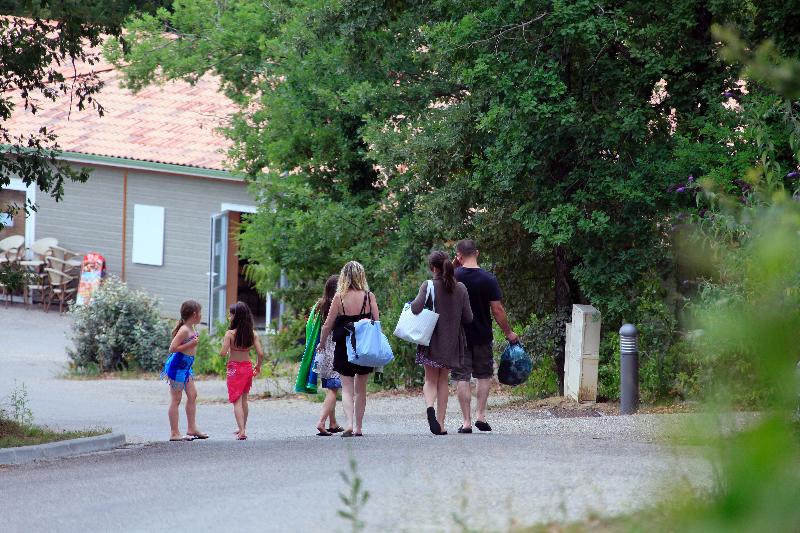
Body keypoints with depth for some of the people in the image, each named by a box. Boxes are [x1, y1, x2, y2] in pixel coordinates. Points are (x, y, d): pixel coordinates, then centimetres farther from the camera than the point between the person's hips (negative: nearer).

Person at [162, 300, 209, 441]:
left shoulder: (191, 329, 8)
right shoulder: (184, 330, -21)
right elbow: (172, 348, -24)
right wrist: (190, 344, -23)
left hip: (186, 366, 10)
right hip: (177, 366, -10)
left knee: (192, 395, 11)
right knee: (176, 399, -3)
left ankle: (192, 428, 18)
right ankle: (174, 433, 2)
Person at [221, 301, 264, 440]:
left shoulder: (230, 333, -14)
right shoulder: (253, 334, -3)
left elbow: (223, 353, -19)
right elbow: (260, 353, -6)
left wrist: (224, 344, 2)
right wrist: (258, 366, 10)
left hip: (234, 368, -5)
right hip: (248, 367, 5)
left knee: (237, 401, -3)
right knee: (244, 399, 20)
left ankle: (242, 431, -15)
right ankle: (242, 428, 30)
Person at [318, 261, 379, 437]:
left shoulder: (339, 298, -8)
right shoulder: (369, 297, -4)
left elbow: (328, 325, -4)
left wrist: (321, 343, 12)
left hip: (344, 348, -2)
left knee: (347, 388, 3)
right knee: (361, 388, 14)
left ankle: (349, 423, -17)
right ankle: (358, 427, 17)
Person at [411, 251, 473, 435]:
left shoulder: (428, 286, -11)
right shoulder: (460, 288, -1)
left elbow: (416, 309, -24)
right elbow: (468, 318, 0)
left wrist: (413, 303, -2)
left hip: (431, 342, -3)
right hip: (451, 342, 3)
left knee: (431, 379, 7)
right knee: (444, 381, 13)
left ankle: (430, 406, -24)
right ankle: (441, 423, 10)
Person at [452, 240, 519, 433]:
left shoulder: (453, 277, -8)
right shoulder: (488, 279, -8)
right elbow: (497, 310, -8)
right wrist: (509, 333, 4)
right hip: (482, 336, 0)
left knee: (462, 377, 3)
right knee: (484, 375, 17)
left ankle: (467, 421, 0)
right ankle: (480, 415, 8)